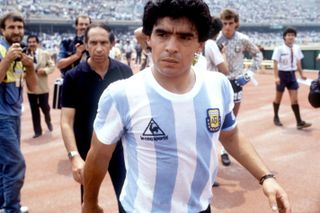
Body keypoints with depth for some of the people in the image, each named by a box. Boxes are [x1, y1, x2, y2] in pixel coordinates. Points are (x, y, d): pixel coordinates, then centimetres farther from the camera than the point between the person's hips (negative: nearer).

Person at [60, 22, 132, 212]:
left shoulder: (124, 72, -6)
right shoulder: (74, 77, -12)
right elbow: (66, 122, -14)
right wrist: (74, 156, -26)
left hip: (120, 146, 1)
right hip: (88, 150, -1)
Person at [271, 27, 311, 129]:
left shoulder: (297, 48, 3)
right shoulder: (279, 49, -13)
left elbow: (298, 62, 13)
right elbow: (275, 63, -14)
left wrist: (301, 74, 13)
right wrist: (276, 77, -21)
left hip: (292, 75, 4)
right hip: (282, 74, -4)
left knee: (294, 99, 1)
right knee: (278, 98, 11)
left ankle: (299, 122, 1)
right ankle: (276, 117, 30)